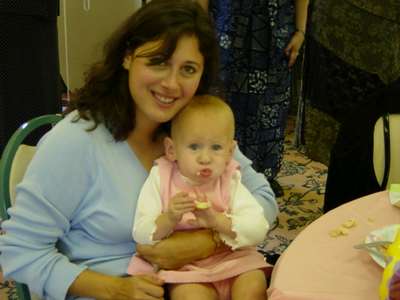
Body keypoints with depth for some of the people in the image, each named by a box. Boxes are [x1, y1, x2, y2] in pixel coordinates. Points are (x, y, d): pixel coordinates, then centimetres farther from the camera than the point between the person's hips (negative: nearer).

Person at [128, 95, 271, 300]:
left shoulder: (230, 183, -1)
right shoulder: (160, 180, -4)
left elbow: (258, 230, -13)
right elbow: (140, 235, -9)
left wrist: (217, 220, -28)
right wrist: (169, 219, -28)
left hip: (230, 261, 2)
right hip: (181, 268, -2)